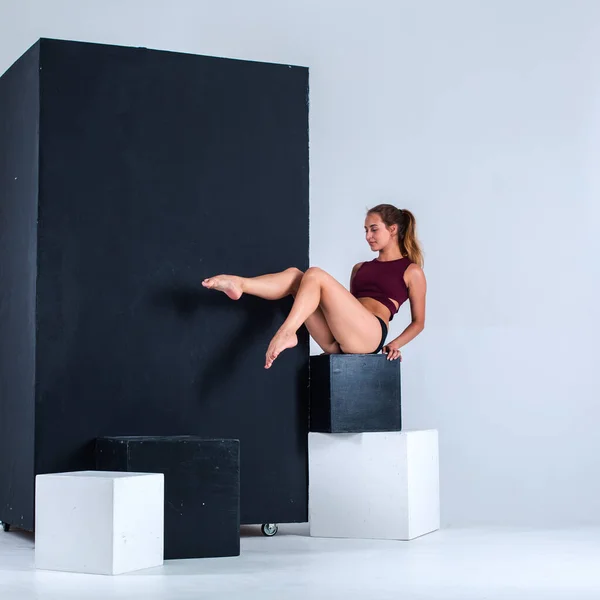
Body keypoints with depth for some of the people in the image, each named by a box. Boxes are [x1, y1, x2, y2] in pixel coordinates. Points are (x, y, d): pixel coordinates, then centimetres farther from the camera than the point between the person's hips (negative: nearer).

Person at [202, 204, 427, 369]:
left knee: (315, 275, -21)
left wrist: (394, 344, -2)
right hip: (336, 342, 6)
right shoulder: (360, 268, 31)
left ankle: (286, 333, -37)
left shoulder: (412, 271, 13)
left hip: (369, 335, -6)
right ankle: (239, 285, -33)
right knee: (294, 275, -10)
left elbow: (418, 321, 13)